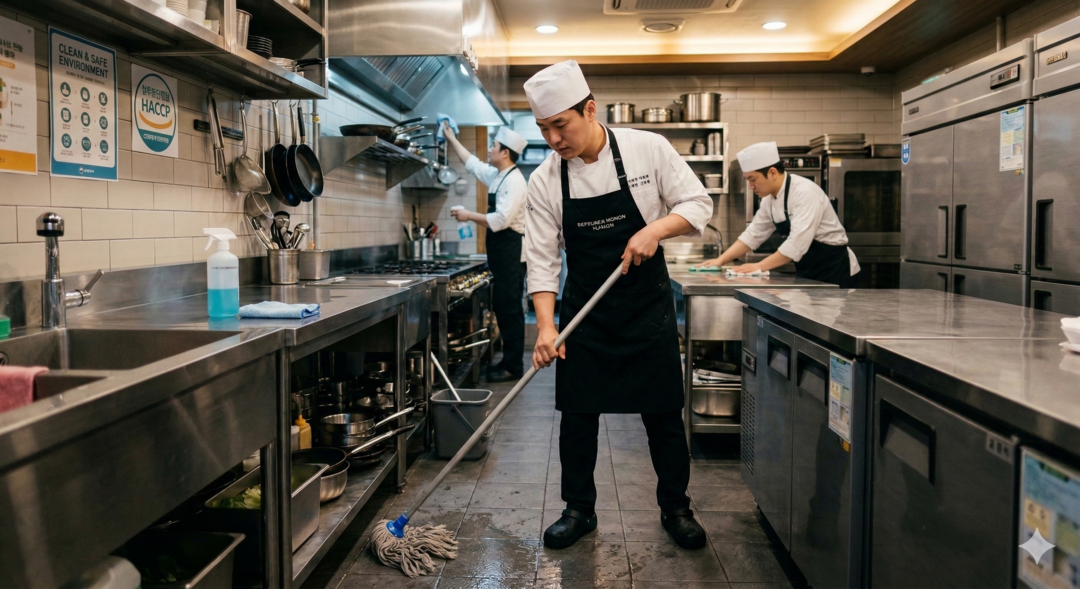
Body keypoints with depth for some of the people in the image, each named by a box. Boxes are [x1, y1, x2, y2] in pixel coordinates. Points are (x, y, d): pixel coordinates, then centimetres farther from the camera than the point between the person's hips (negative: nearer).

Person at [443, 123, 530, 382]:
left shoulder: (513, 181, -15)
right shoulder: (497, 176, 14)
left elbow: (501, 219, -25)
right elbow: (473, 164, 29)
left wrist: (469, 216, -16)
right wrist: (451, 139, 31)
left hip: (511, 253, -10)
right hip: (502, 253, 10)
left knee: (510, 309, -6)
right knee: (502, 307, 12)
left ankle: (513, 366, 0)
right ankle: (510, 361, 20)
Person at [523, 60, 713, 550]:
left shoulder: (648, 149, -8)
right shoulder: (544, 181, -5)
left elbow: (697, 204, -3)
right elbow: (542, 260, -6)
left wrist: (655, 229, -23)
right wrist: (546, 326, -17)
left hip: (648, 307, -1)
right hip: (584, 311, 1)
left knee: (663, 413, 6)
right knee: (577, 415, 6)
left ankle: (675, 508, 26)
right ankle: (579, 510, 25)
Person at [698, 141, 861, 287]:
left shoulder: (804, 192, -23)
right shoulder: (770, 199, 3)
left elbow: (797, 243, -30)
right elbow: (753, 235, 8)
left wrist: (760, 267, -28)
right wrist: (721, 260, -1)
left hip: (834, 270, -8)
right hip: (808, 272, 8)